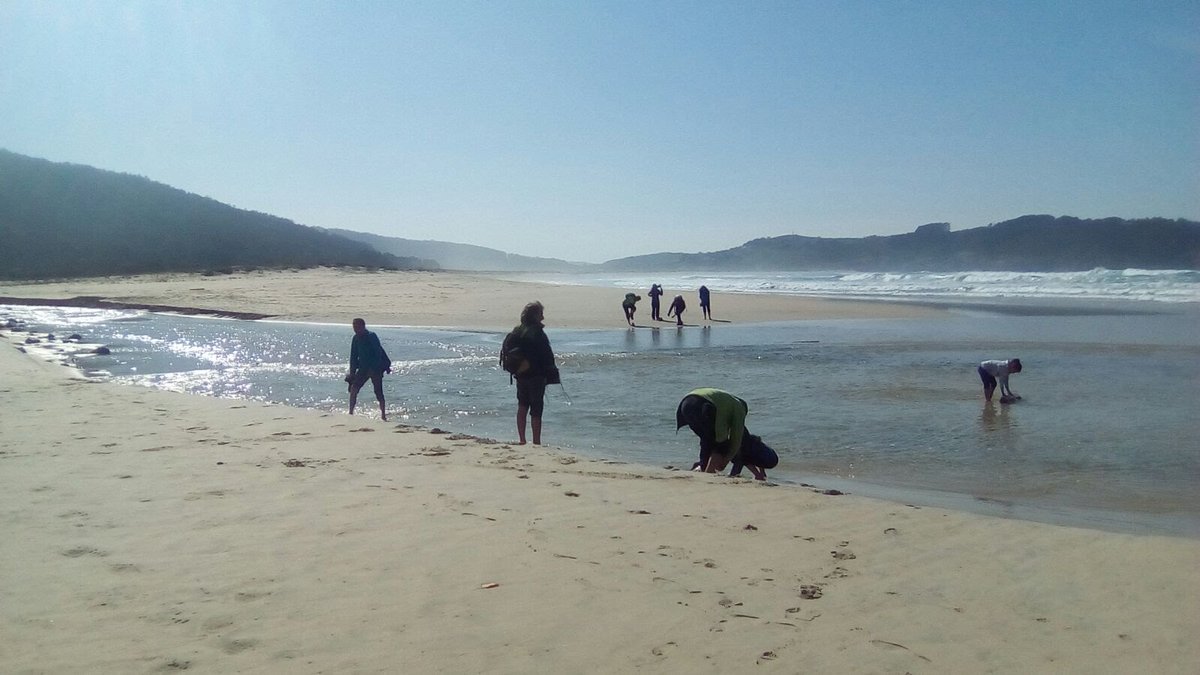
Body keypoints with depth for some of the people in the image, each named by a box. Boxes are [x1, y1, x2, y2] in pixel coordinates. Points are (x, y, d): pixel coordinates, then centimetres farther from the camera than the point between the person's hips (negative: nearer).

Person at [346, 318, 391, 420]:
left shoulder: (372, 337, -14)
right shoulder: (356, 339, 5)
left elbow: (378, 353, -18)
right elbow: (354, 356, 10)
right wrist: (352, 372, 6)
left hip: (375, 369, -6)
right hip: (363, 368, 6)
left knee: (379, 393, -4)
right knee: (353, 388, -5)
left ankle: (383, 415, 3)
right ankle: (351, 413, 1)